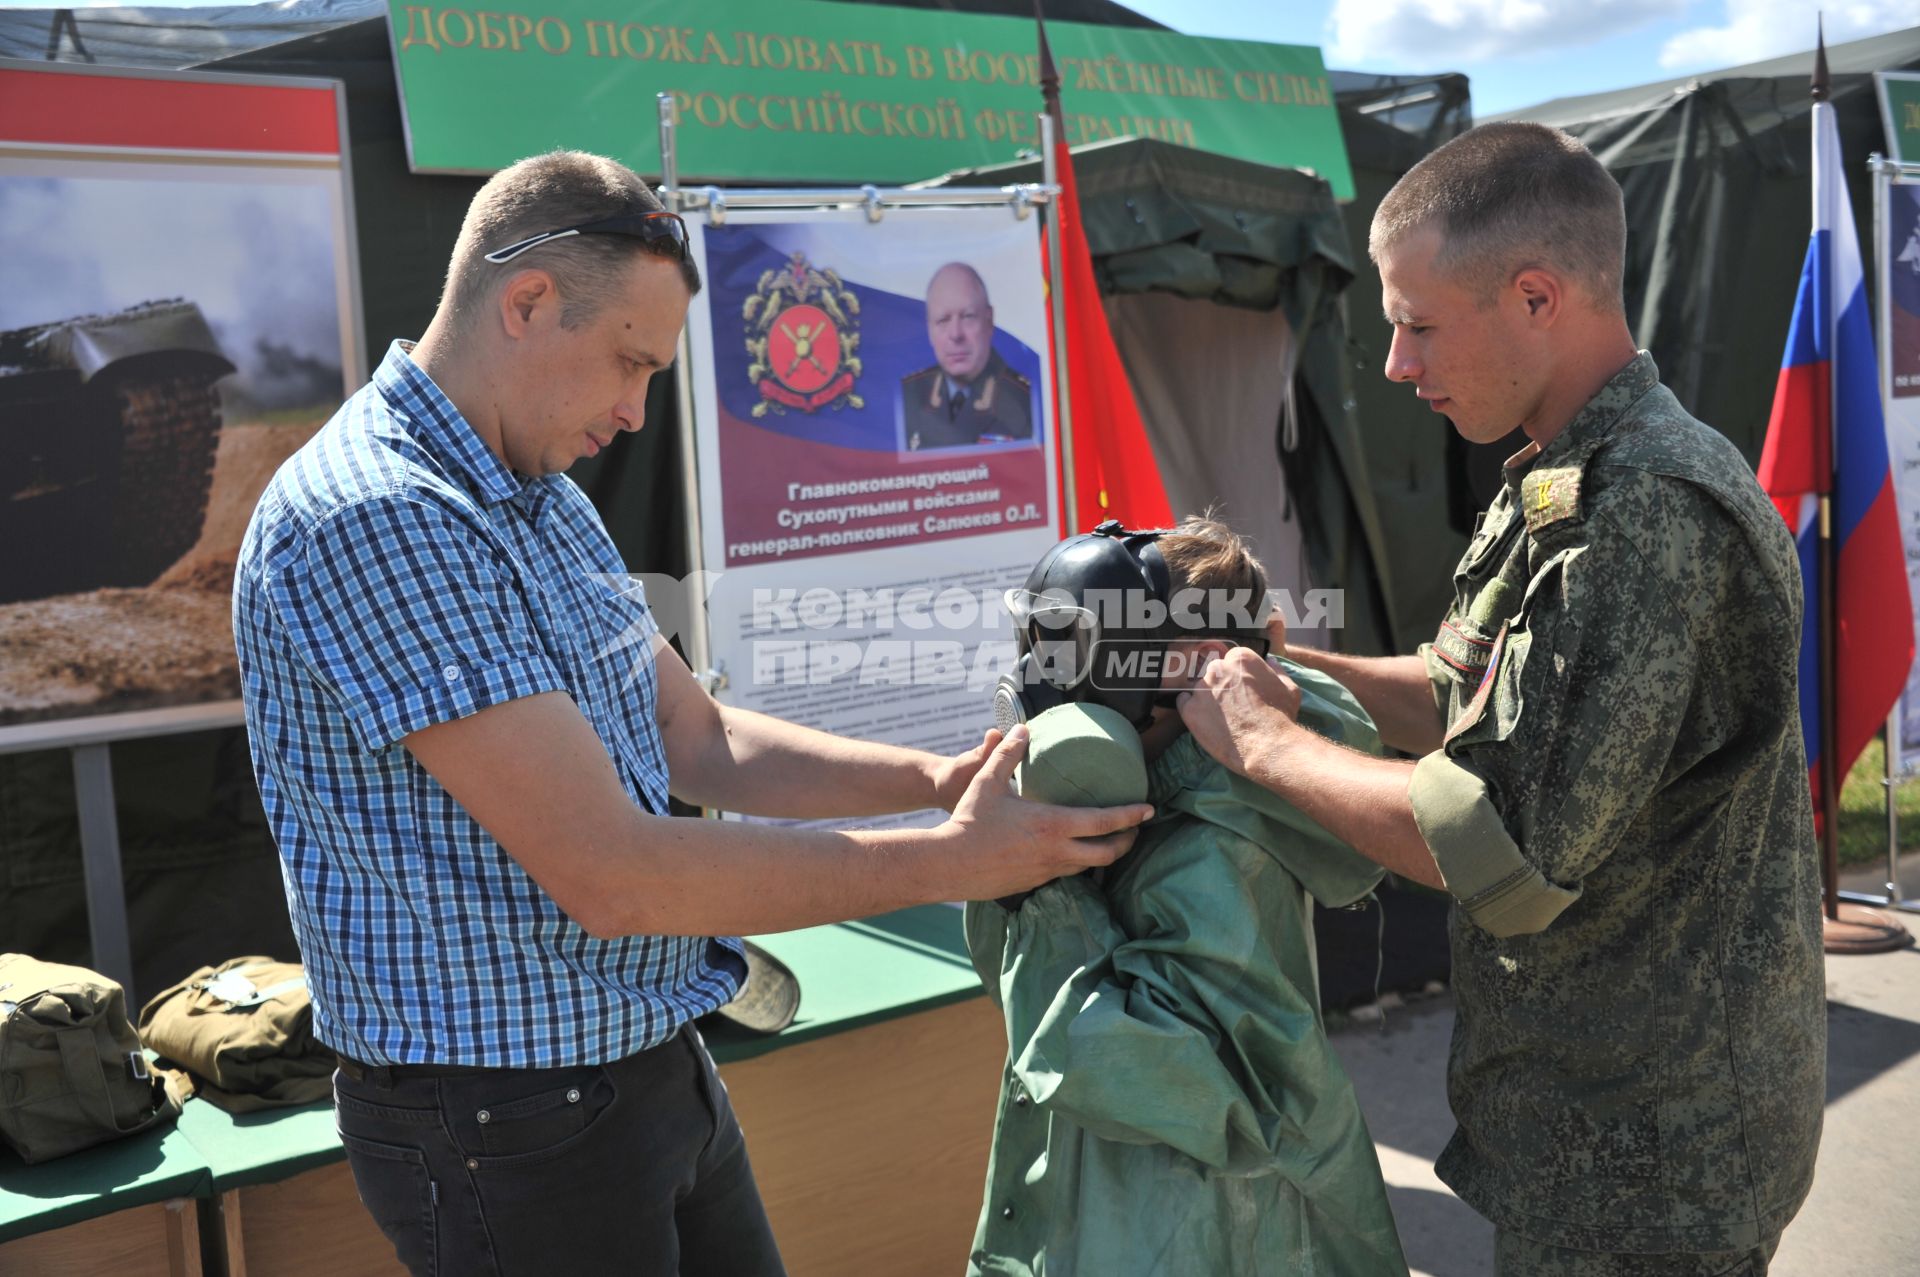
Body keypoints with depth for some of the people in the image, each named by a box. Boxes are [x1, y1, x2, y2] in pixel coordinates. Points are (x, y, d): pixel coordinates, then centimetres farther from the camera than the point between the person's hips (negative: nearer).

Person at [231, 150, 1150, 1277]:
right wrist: (948, 861, -20)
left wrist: (937, 777, -3)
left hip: (658, 1065, 9)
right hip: (507, 1115, -8)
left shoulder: (548, 503, 9)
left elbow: (700, 743, 11)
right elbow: (611, 874, -26)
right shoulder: (369, 521, -23)